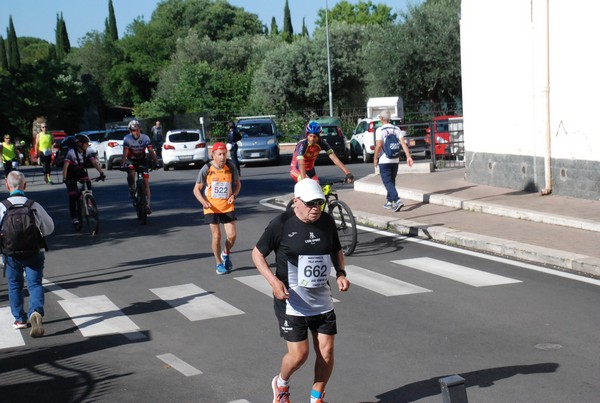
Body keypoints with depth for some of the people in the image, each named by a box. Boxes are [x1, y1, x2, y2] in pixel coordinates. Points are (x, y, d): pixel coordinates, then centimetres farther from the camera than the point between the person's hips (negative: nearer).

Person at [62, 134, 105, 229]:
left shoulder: (88, 152, -14)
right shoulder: (71, 152, -27)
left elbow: (94, 162, -24)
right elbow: (66, 165, -35)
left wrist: (101, 172, -39)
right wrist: (64, 178, -48)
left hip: (82, 173, 4)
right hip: (72, 176, -4)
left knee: (88, 184, -25)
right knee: (72, 196, -8)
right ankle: (74, 218, -4)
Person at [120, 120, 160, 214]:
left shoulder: (145, 138, -17)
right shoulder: (127, 139, -19)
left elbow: (151, 152, -22)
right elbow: (125, 153, -26)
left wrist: (156, 163, -35)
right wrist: (122, 165, -39)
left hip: (142, 160, 1)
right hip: (131, 160, -1)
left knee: (146, 182, -7)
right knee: (131, 173, -34)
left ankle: (147, 205, -3)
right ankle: (132, 190, -5)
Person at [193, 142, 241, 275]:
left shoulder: (231, 167, -3)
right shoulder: (206, 169, -9)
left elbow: (238, 184, 12)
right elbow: (196, 189, -3)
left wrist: (234, 195, -8)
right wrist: (203, 201, -20)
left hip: (227, 206, 2)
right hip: (211, 208, -2)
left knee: (232, 235, -3)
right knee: (216, 236, -2)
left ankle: (226, 254, 29)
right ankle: (219, 263, 17)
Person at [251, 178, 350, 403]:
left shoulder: (327, 222, 3)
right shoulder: (281, 224, -11)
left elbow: (337, 251, 18)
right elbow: (257, 253, -4)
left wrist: (341, 273, 0)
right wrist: (273, 280, -18)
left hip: (322, 300, 5)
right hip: (292, 301, -5)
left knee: (326, 352, 2)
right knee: (299, 354, -6)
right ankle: (281, 384, 28)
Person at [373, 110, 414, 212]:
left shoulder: (380, 130, -10)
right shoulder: (397, 129, 6)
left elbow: (379, 145, -17)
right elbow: (403, 143, -2)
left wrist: (375, 158, -7)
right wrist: (408, 156, -5)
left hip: (384, 161, -6)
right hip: (395, 160, 6)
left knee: (388, 182, -6)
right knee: (392, 181, 18)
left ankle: (397, 200, -23)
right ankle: (389, 201, 26)